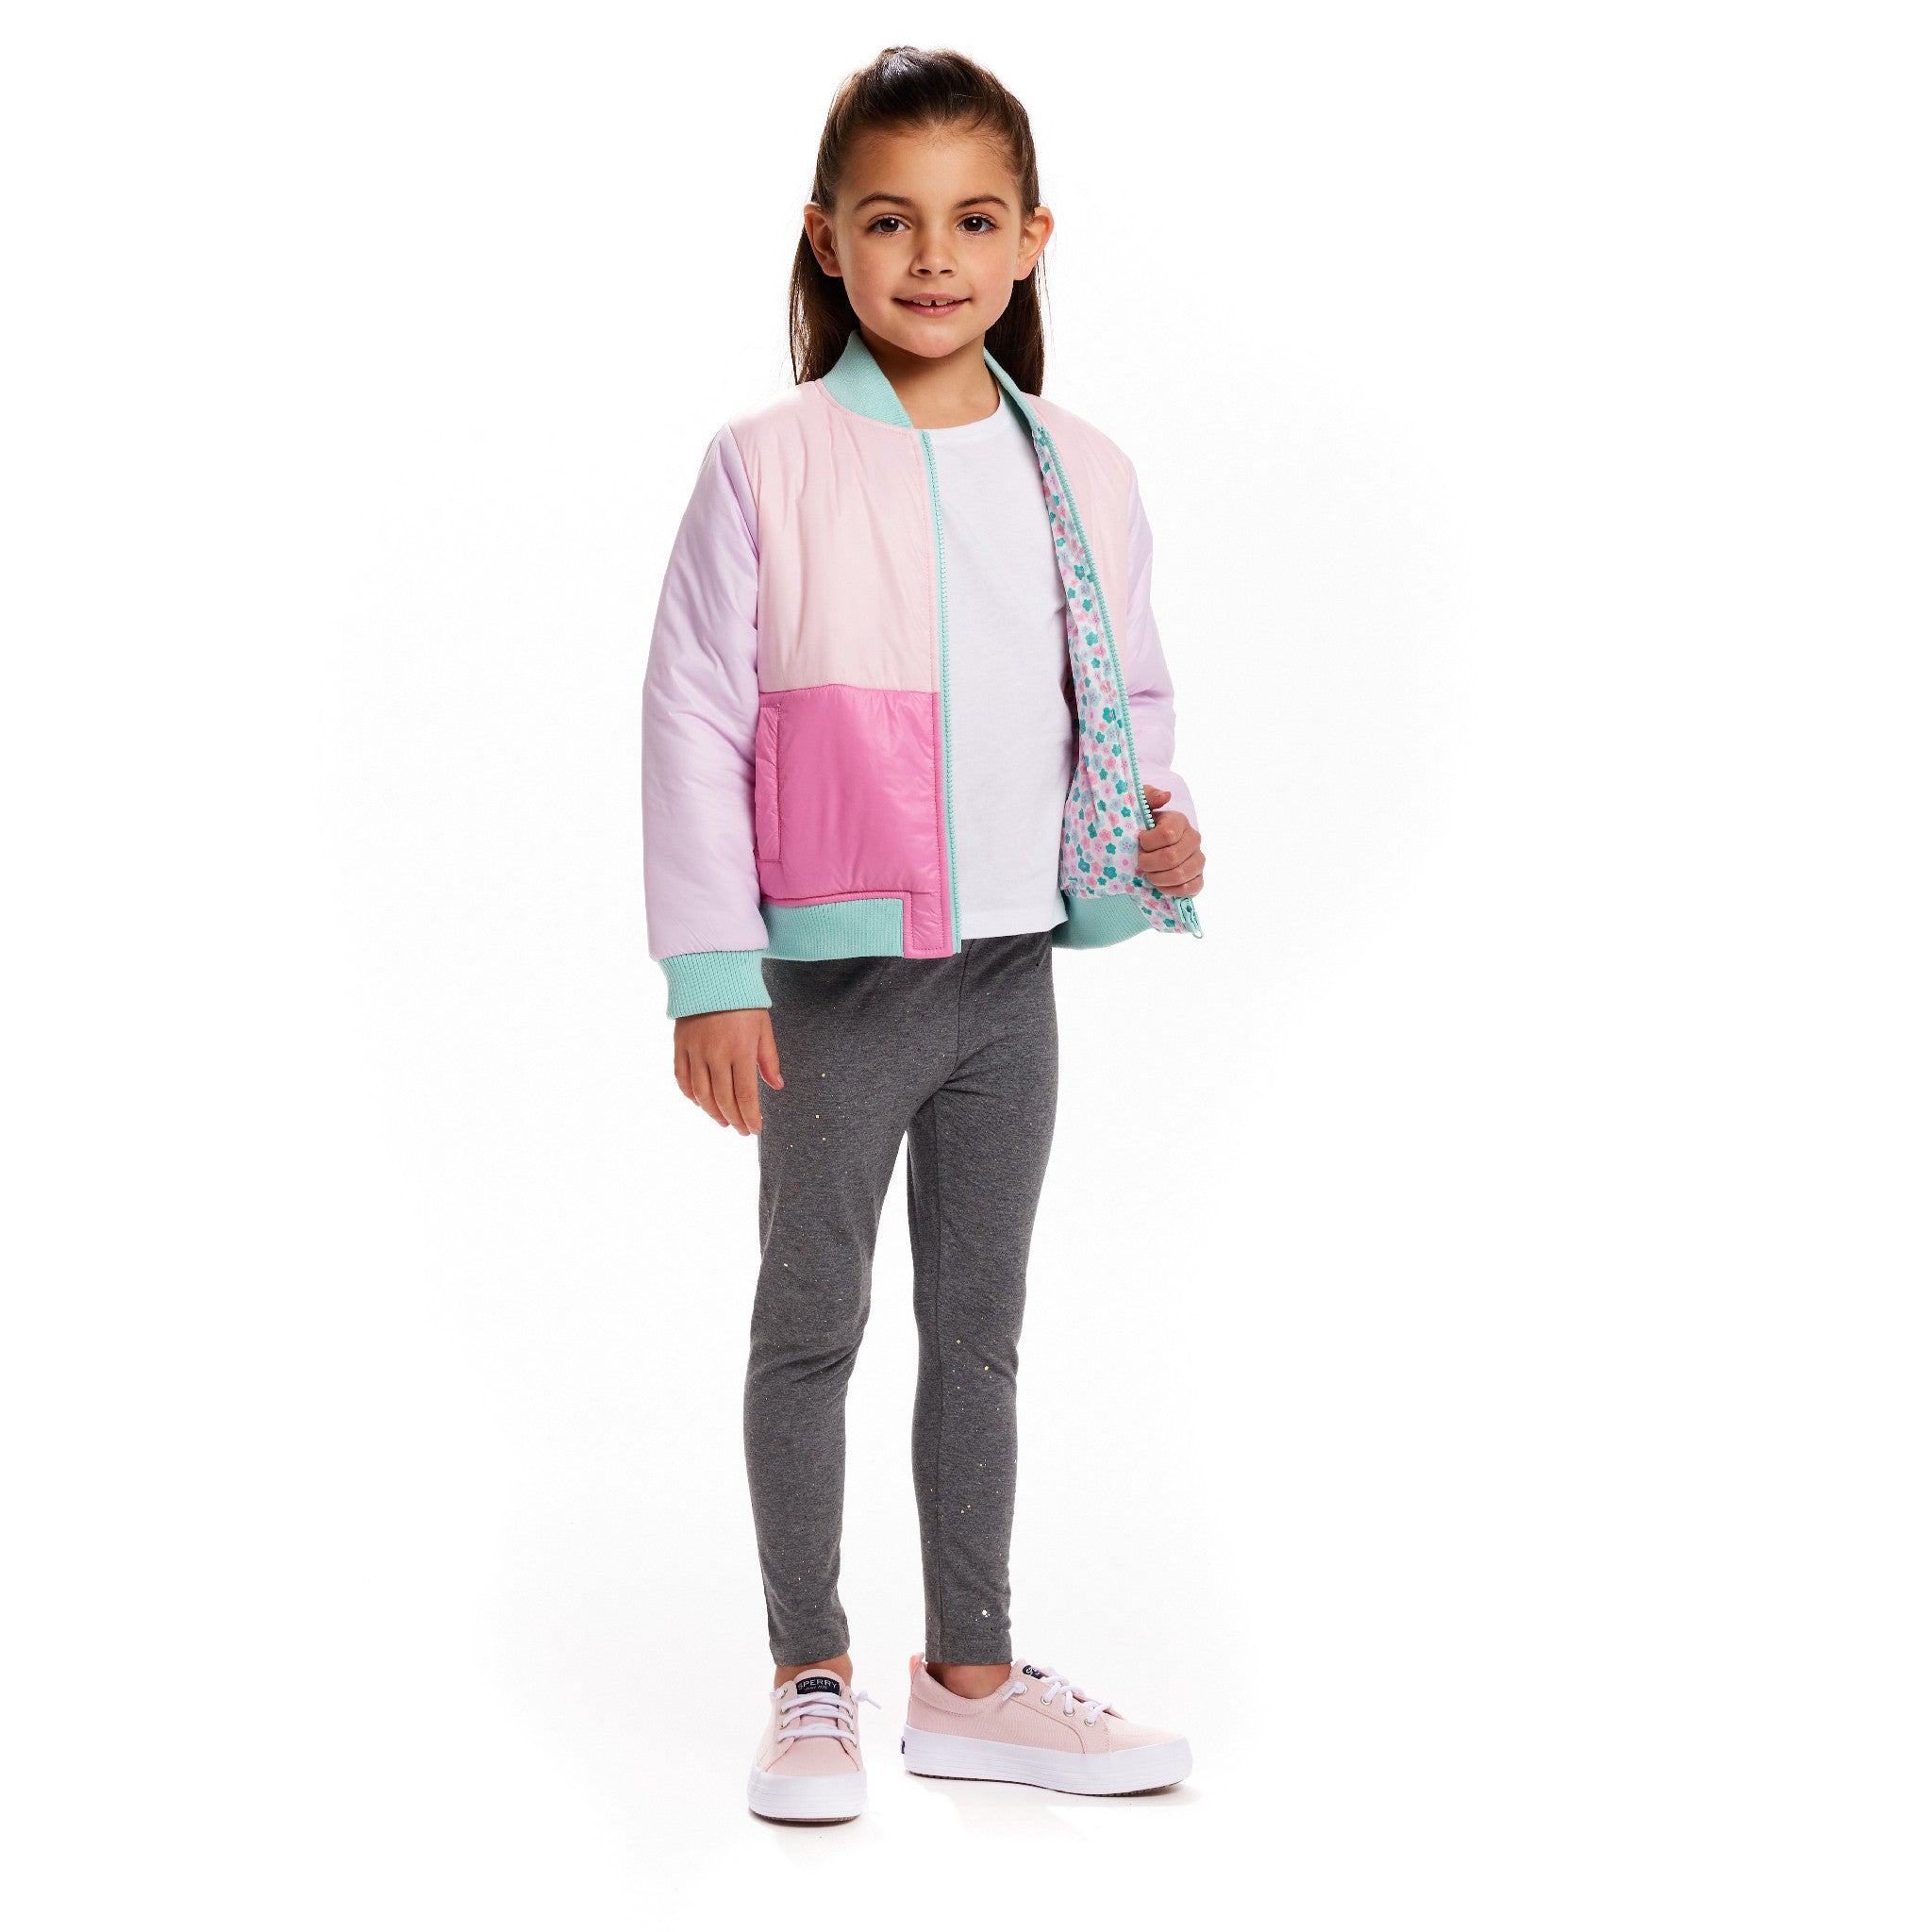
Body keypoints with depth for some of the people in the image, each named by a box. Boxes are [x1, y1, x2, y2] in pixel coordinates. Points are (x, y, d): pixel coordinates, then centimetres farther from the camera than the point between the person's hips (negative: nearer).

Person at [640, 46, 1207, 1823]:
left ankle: (972, 1682, 28)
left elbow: (1127, 696, 14)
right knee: (813, 1324, 9)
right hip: (832, 979, -4)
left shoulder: (1084, 475, 3)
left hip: (1013, 973, 4)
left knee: (981, 1330, 14)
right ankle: (813, 1681, 24)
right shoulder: (769, 467, -10)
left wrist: (1154, 837, -6)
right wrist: (710, 973, -11)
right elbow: (693, 720, -8)